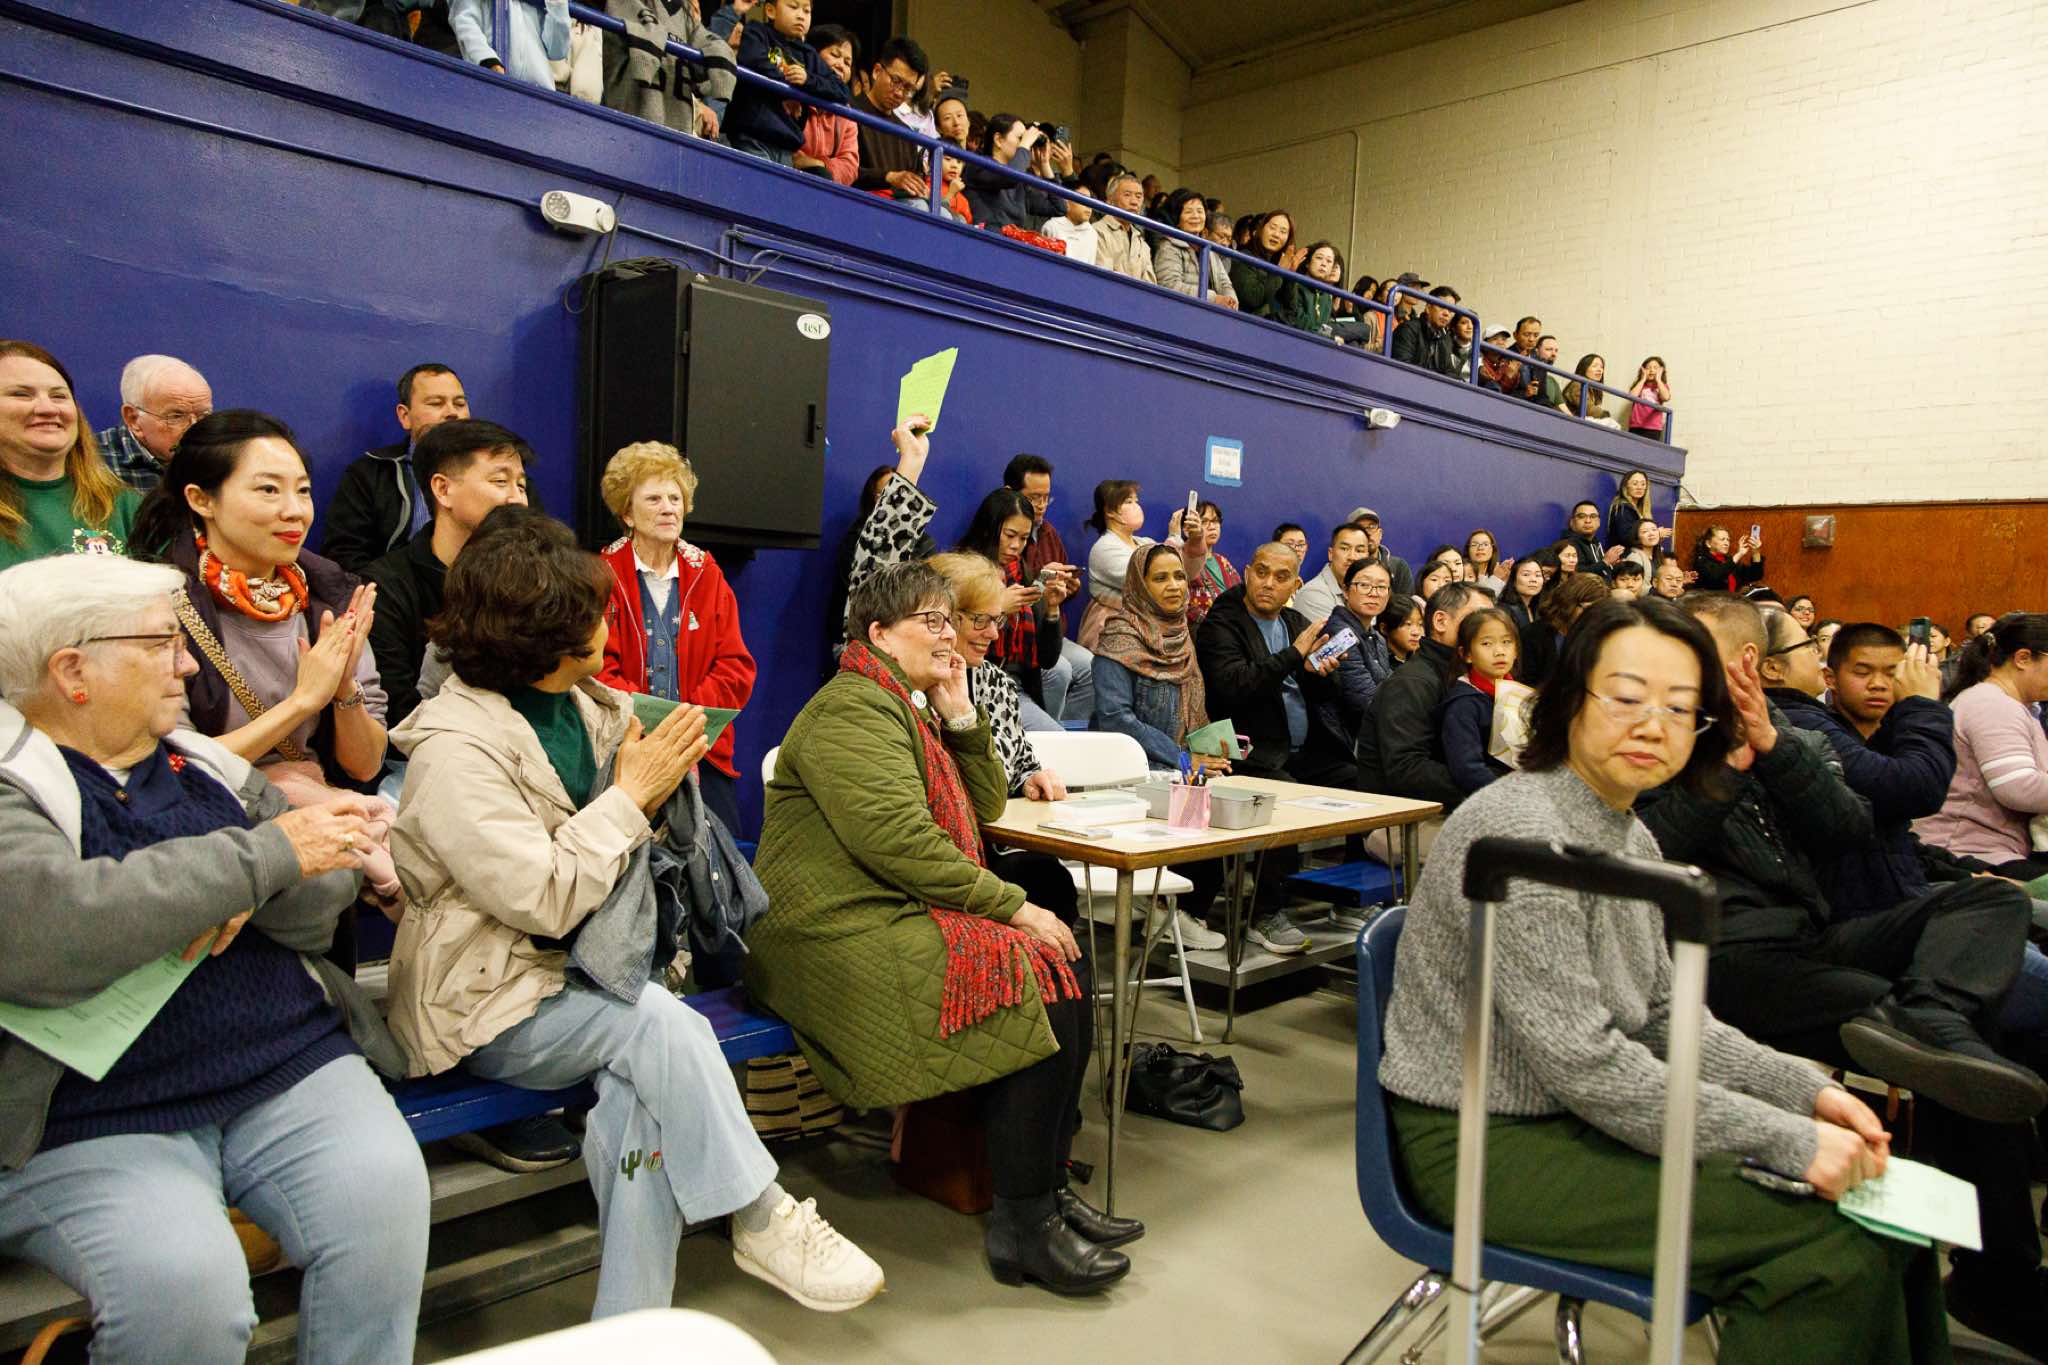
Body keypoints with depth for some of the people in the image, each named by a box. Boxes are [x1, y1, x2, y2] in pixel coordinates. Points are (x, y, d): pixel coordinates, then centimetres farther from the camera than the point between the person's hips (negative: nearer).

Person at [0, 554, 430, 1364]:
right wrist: (264, 855, -17)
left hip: (294, 1069, 4)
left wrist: (247, 893, -14)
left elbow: (323, 905, 9)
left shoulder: (205, 766, 14)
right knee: (183, 1283, -27)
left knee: (385, 1201, -21)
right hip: (94, 1119, -4)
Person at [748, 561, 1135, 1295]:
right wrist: (1011, 905, -20)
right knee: (1044, 981, -22)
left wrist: (961, 717, 6)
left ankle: (1048, 1187, 4)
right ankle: (1022, 1225, -12)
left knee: (1069, 972, -3)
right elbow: (897, 838, -24)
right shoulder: (854, 709, -12)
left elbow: (982, 809, 19)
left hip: (897, 916, 10)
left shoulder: (909, 709, 21)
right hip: (845, 938, -10)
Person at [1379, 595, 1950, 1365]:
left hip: (1577, 1115, 9)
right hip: (1488, 1145, -9)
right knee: (1832, 1245, -17)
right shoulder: (1521, 832, -22)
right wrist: (1790, 1141, -21)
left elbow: (1665, 1016, 13)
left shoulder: (1631, 839, 8)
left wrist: (1807, 1092, -1)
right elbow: (1581, 1062, -24)